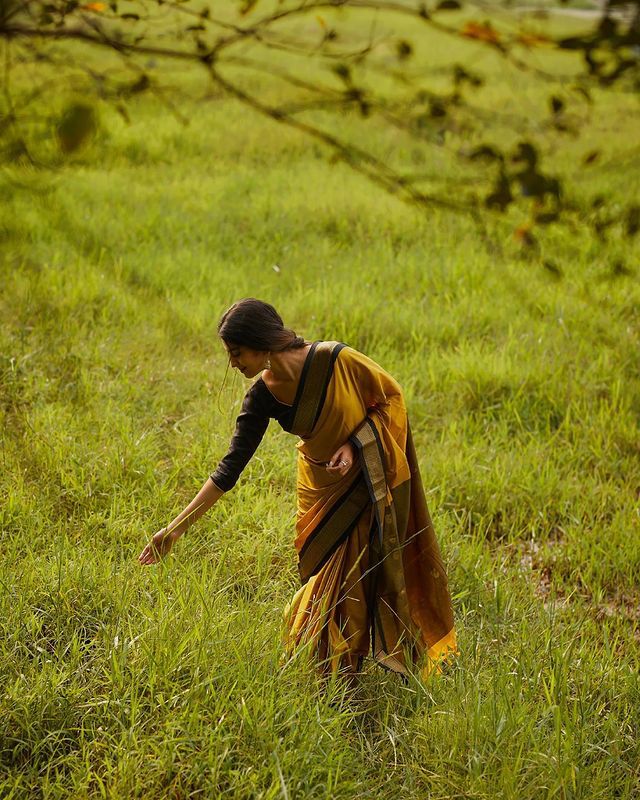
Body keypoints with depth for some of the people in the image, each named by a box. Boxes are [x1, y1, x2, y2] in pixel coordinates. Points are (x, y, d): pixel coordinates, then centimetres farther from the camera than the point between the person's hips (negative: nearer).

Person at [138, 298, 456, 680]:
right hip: (322, 486, 3)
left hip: (370, 478, -3)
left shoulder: (336, 360, -26)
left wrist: (355, 445, -21)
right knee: (328, 576, 7)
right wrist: (177, 527, -15)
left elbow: (391, 395, -10)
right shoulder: (264, 394, -14)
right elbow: (232, 464, -12)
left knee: (361, 574, 1)